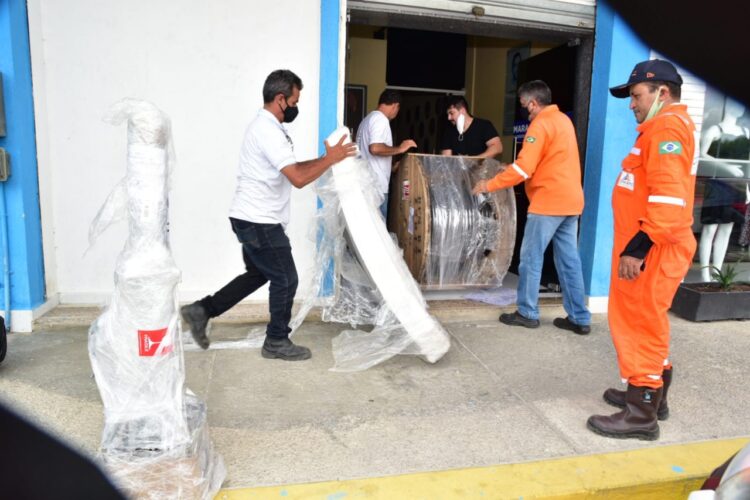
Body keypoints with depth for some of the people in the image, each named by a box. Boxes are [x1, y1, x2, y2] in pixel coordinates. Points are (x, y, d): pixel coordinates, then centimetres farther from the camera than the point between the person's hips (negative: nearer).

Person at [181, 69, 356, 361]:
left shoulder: (265, 127, 15)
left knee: (258, 274, 20)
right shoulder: (269, 131, -20)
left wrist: (325, 160, 11)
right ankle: (277, 342, 17)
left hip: (252, 218, 10)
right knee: (285, 279, 2)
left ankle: (201, 310, 22)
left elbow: (291, 168, 21)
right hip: (259, 221, -10)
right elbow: (298, 178, -26)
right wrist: (330, 159, -14)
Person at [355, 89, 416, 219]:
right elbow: (375, 148, -26)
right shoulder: (380, 119, -11)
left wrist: (391, 168, 30)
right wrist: (399, 148, -12)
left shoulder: (367, 119, 20)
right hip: (376, 187, -10)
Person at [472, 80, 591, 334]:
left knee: (531, 257, 2)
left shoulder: (540, 124, -11)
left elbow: (524, 168, -17)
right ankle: (579, 319, 13)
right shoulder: (563, 119, 18)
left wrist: (490, 184, -8)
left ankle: (527, 313, 10)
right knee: (569, 260, 9)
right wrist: (510, 172, 21)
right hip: (571, 200, 9)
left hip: (549, 202, -9)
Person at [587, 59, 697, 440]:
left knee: (641, 326, -3)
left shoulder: (668, 127, -14)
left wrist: (639, 246, -26)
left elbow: (669, 197, -26)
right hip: (648, 248, 10)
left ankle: (641, 413, 8)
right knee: (645, 325, 19)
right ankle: (651, 395, 32)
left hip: (651, 250, -10)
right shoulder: (664, 127, 19)